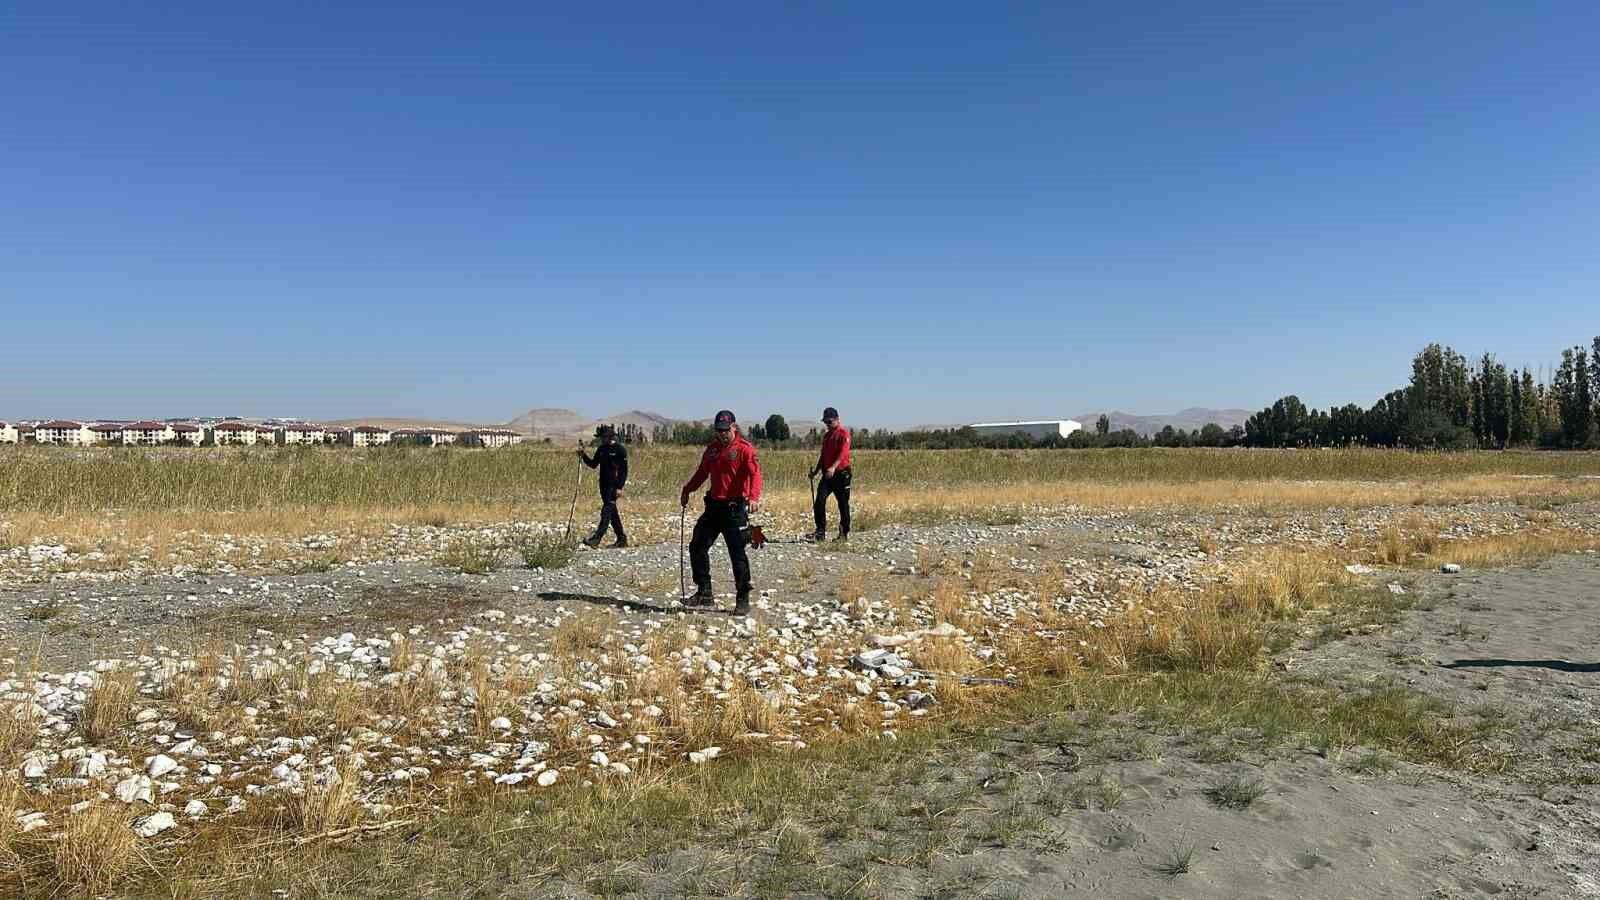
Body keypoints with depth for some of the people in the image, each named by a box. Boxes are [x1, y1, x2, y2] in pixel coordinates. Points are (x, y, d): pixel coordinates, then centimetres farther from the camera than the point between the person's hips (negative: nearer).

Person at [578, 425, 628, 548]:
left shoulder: (620, 449, -8)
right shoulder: (601, 449, 12)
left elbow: (624, 470, -10)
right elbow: (593, 464, 16)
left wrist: (620, 487, -17)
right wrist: (583, 456, 1)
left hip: (614, 486, -8)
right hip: (604, 485, 8)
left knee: (606, 511, -13)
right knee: (612, 512, 11)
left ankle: (596, 538, -19)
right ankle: (622, 539, 19)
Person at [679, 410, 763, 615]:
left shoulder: (744, 449, -9)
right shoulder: (712, 448, 12)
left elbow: (755, 473, -22)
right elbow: (702, 472, 24)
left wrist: (754, 496, -37)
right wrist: (687, 490, 17)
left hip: (735, 508, -7)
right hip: (713, 505, 7)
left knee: (737, 553, -4)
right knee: (697, 547, 8)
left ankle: (743, 600, 6)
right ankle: (704, 592, 20)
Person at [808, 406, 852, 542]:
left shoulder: (844, 433, -7)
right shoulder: (826, 436, 18)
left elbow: (843, 453, -21)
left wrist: (833, 467, -34)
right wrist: (816, 470, 11)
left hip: (841, 473, -7)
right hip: (827, 474, 7)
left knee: (843, 504, 2)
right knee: (819, 500, -7)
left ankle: (845, 533, 12)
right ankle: (821, 531, -3)